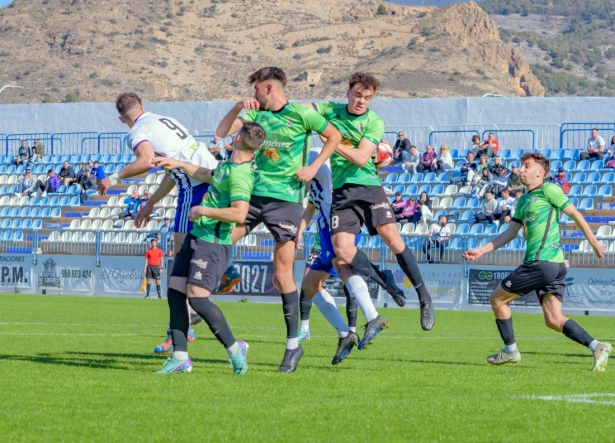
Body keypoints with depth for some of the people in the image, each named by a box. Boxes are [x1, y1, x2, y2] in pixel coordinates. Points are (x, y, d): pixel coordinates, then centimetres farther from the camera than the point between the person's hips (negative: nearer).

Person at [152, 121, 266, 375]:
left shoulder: (239, 174, -19)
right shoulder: (228, 166, 11)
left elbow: (239, 214, -30)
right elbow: (207, 176, 34)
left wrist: (203, 211, -20)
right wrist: (178, 164, 36)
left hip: (212, 242, -10)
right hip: (196, 237, 10)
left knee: (197, 297, -16)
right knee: (175, 291, 5)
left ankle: (234, 349, 0)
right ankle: (180, 357, 7)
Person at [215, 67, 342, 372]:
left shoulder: (301, 114, -5)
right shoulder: (255, 114, 10)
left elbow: (334, 137, 4)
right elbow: (221, 133, 6)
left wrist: (314, 167, -5)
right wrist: (238, 107, -7)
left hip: (286, 199, -5)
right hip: (255, 194, 5)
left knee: (282, 273, -5)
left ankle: (293, 344, 5)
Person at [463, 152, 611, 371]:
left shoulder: (548, 190, -4)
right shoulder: (522, 201, 21)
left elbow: (575, 214, -1)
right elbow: (510, 233, 24)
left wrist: (594, 242, 3)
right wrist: (481, 250, 19)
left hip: (541, 262, -8)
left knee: (497, 298, 4)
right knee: (554, 320, 1)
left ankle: (510, 350, 11)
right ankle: (597, 347, -8)